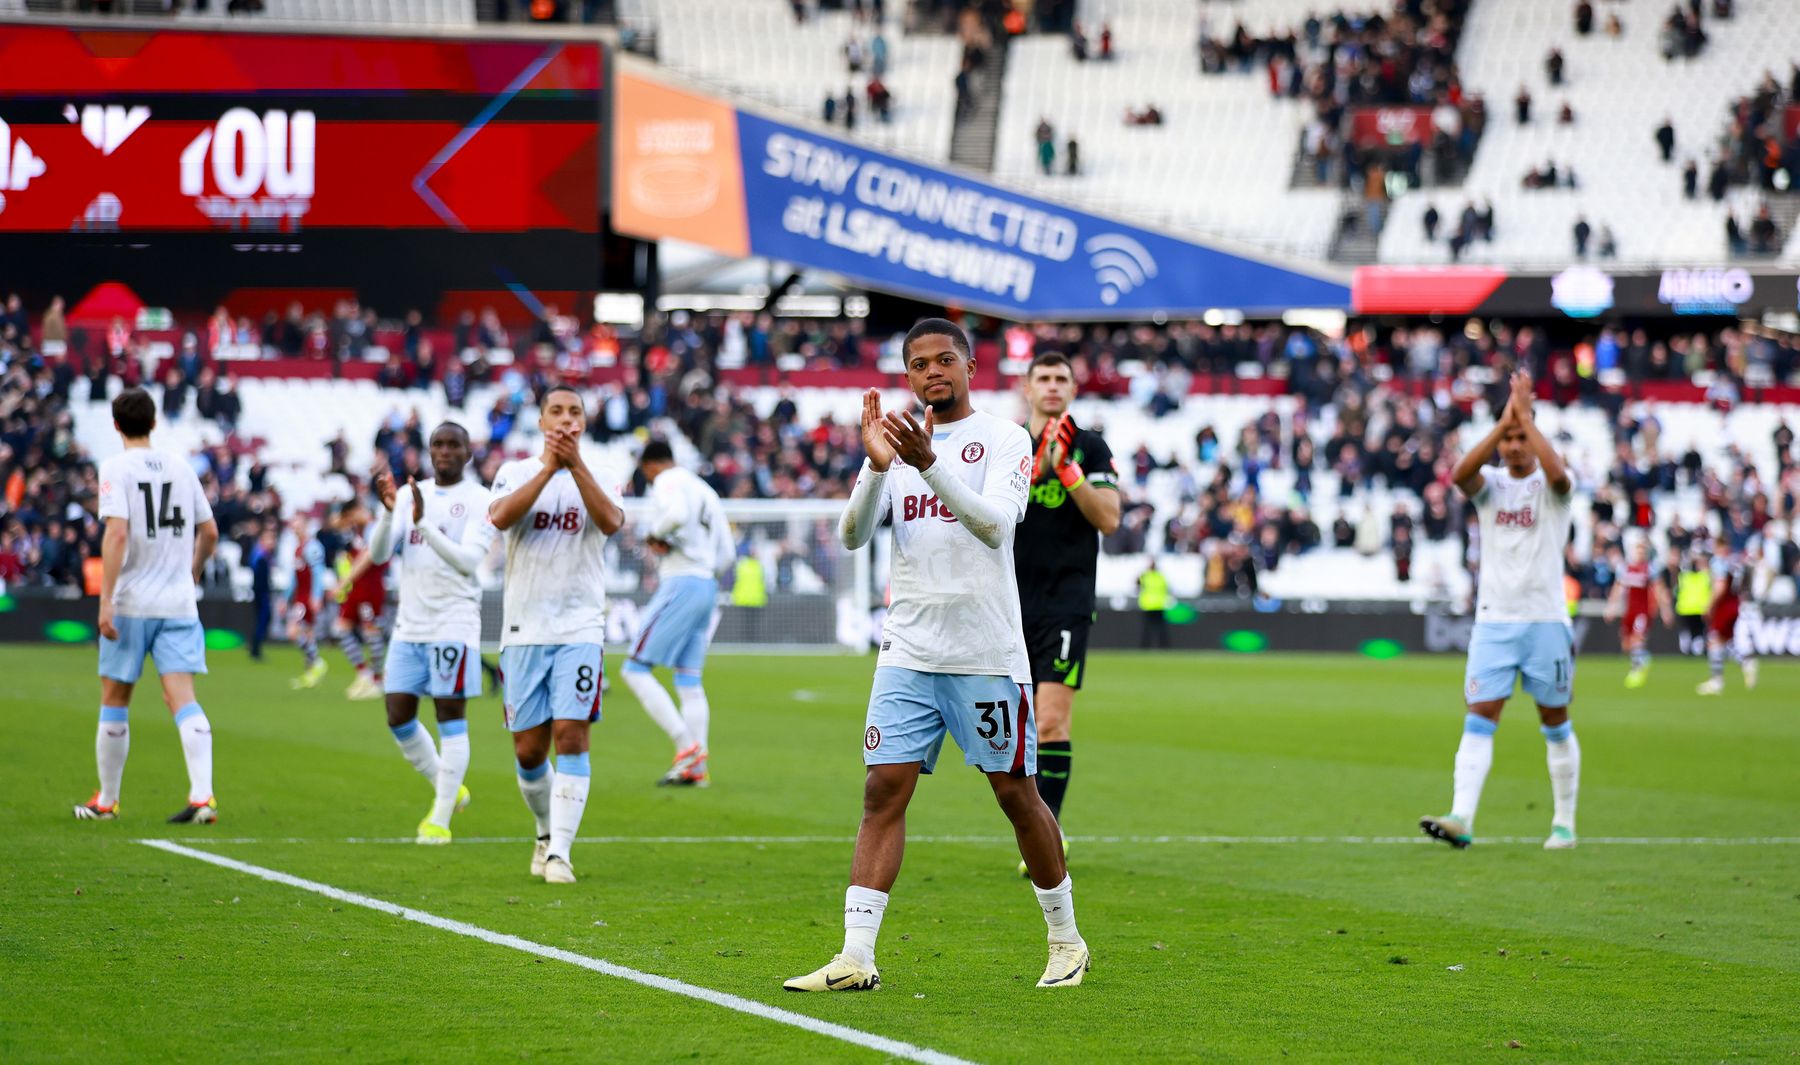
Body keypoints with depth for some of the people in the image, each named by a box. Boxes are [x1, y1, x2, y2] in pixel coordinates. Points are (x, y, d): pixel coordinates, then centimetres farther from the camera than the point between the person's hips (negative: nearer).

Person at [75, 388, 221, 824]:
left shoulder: (116, 468, -6)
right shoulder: (180, 466, 9)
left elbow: (117, 532, -17)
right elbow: (209, 531, 15)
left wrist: (105, 600, -18)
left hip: (131, 602, -3)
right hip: (179, 602, 3)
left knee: (114, 699, 10)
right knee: (182, 698, -4)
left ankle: (106, 800, 18)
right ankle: (202, 796, -20)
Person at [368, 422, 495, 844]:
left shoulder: (479, 501, -4)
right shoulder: (411, 495, 12)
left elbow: (468, 561, -17)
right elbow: (378, 554, 2)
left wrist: (424, 523, -27)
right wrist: (388, 512, -16)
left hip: (453, 623, -6)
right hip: (409, 623, 6)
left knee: (451, 718, -4)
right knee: (399, 717, 5)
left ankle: (440, 820, 0)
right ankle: (447, 790, 25)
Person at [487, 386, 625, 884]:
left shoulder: (595, 475, 6)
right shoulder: (516, 472, 7)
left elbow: (611, 523, -15)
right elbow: (500, 517, -14)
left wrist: (575, 464, -21)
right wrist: (549, 468, -19)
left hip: (579, 630, -1)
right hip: (524, 630, 1)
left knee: (571, 736, -13)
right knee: (529, 751, 3)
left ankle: (560, 852, -11)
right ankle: (547, 831, 28)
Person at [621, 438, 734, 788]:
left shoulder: (668, 482, -3)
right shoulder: (705, 490, 22)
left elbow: (676, 513, -26)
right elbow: (727, 553, 21)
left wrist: (655, 534, -9)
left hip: (680, 585, -9)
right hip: (707, 586, 9)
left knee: (636, 670, -7)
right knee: (689, 680, 10)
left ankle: (687, 746, -17)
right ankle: (696, 768, 6)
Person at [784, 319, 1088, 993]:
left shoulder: (1004, 439, -1)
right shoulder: (896, 443, 11)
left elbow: (995, 526, -17)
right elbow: (852, 537, -1)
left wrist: (929, 464, -29)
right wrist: (876, 465, -18)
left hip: (987, 653, -3)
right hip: (908, 652, 3)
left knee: (1016, 794, 4)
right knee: (883, 792, -6)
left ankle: (1065, 942, 20)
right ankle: (855, 957, -10)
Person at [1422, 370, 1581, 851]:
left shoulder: (1550, 486, 0)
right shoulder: (1490, 484, 7)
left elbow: (1557, 473, -26)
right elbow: (1459, 474, -16)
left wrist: (1525, 414, -21)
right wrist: (1502, 422, -19)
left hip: (1546, 620, -2)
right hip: (1494, 621, 2)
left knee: (1555, 723, 7)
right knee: (1479, 720, -9)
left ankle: (1564, 822, 18)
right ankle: (1461, 819, -18)